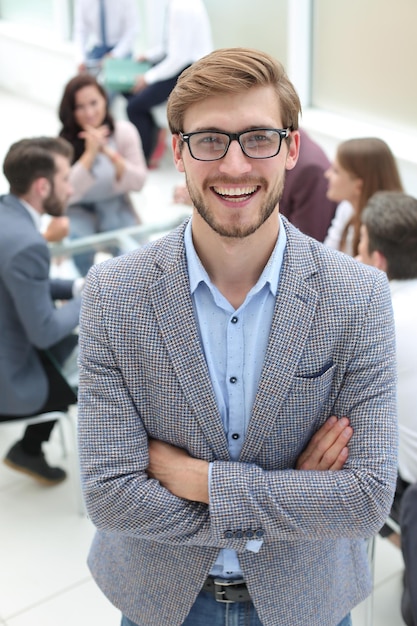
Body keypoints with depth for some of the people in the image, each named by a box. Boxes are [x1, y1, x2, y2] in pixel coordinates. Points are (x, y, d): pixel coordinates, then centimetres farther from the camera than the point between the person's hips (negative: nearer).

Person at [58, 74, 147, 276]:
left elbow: (138, 182, -13)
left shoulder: (124, 131, -10)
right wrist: (90, 153, -30)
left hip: (116, 206, 1)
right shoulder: (64, 142, -13)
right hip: (79, 210, -1)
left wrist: (110, 153, -28)